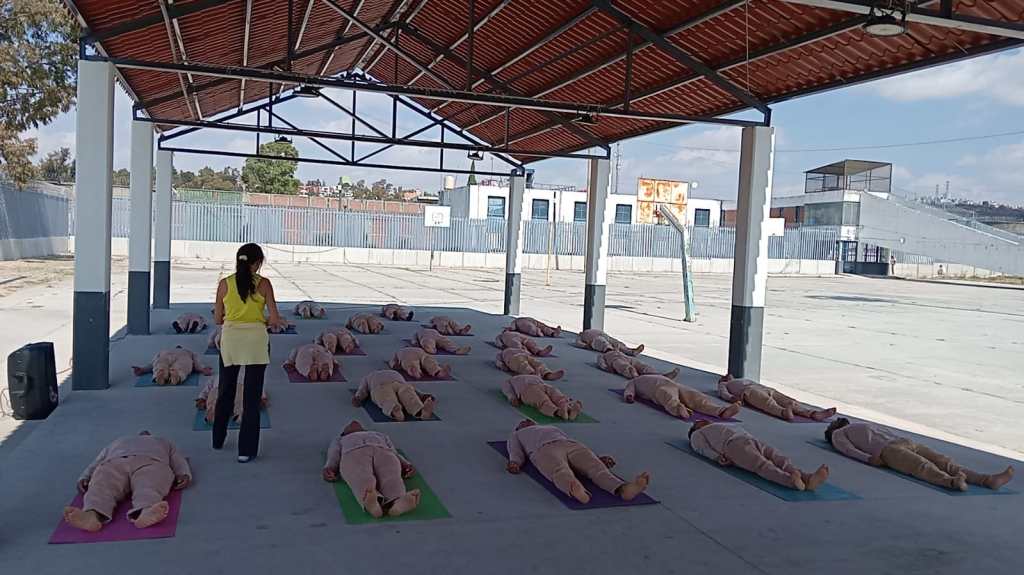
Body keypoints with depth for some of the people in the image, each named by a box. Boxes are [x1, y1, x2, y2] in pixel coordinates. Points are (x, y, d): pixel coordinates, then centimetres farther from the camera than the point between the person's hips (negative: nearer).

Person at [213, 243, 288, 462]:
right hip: (255, 339, -2)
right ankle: (246, 450, 5)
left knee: (225, 391, 21)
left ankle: (218, 440, 35)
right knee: (252, 396, 4)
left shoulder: (225, 284, 0)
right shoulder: (263, 284, -5)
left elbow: (218, 319, 4)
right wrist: (272, 322, 15)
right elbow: (275, 319, -7)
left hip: (230, 338, 2)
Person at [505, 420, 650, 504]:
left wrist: (596, 457, 12)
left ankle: (623, 489, -59)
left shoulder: (553, 428, 45)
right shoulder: (516, 435, 38)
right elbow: (516, 452, 16)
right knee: (561, 472, -39)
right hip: (545, 449, -4)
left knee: (596, 467, -30)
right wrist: (514, 462, -8)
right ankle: (576, 491, -72)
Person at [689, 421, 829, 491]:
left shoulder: (726, 425, 45)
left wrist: (760, 447, 12)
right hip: (733, 444, -6)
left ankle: (808, 478, -51)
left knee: (781, 459, -24)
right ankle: (791, 480, -63)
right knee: (763, 465, -35)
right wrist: (717, 457, -13)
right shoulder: (697, 435, 28)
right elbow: (703, 448, 7)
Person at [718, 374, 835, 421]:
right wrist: (731, 397, -16)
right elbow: (723, 393, 8)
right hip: (749, 391, -6)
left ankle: (815, 413, -46)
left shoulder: (745, 380, 47)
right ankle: (784, 412, -73)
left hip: (765, 389, 6)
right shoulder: (723, 384, 30)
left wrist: (769, 390, 14)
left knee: (789, 401, -22)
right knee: (768, 403, -40)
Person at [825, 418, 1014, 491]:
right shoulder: (838, 435, 20)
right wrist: (868, 458, -19)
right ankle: (952, 482, -66)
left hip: (905, 442, 7)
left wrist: (914, 447, 19)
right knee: (923, 467, -37)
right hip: (887, 451, -7)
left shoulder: (867, 426, 43)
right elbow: (848, 450, -1)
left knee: (945, 462, -18)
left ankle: (988, 479, -37)